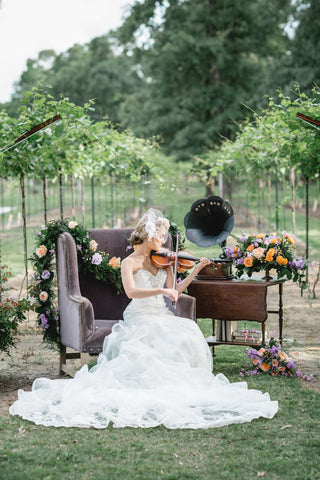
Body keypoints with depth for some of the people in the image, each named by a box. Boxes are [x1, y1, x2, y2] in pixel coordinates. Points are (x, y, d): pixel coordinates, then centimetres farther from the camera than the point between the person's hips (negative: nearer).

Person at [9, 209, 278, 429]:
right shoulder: (130, 263, 0)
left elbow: (174, 292, 7)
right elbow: (131, 291, -20)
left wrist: (196, 270, 4)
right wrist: (162, 291, -29)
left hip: (162, 317, 5)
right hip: (140, 318, -4)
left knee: (187, 335, -24)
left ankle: (185, 383, -14)